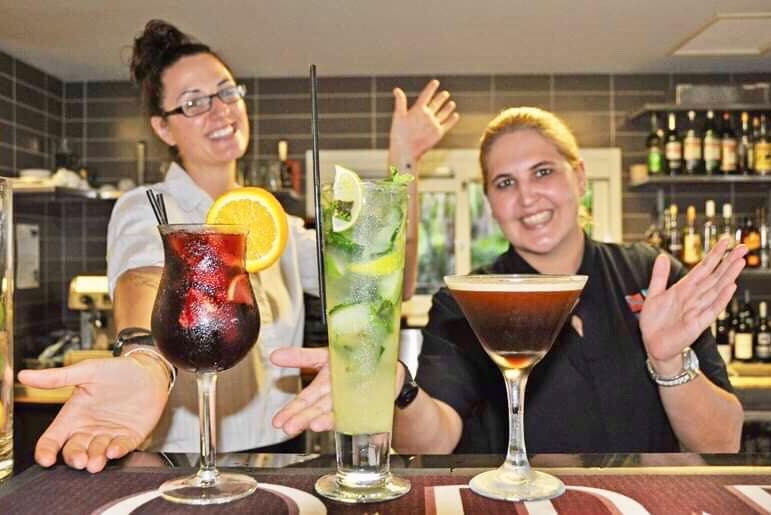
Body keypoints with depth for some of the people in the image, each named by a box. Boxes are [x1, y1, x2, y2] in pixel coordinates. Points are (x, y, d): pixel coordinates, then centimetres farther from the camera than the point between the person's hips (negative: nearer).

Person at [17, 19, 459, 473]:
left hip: (281, 455, 5)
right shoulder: (148, 210, -5)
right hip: (188, 464, -4)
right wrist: (144, 364, -49)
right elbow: (147, 280, -28)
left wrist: (402, 162, -5)